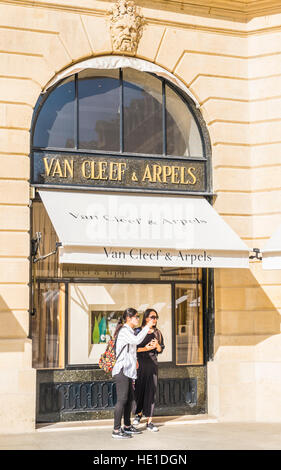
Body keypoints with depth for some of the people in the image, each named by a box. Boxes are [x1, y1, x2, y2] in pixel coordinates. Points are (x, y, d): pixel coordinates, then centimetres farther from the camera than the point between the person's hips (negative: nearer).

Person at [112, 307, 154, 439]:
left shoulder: (129, 331, 20)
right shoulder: (124, 331, -13)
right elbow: (137, 340, -30)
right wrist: (147, 327, -23)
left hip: (128, 370, 10)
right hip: (122, 370, -10)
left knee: (130, 398, 15)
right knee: (122, 399, -10)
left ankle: (127, 426, 25)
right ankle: (116, 430, -8)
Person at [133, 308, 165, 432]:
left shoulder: (157, 333, 9)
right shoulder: (138, 331, -2)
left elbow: (161, 350, 13)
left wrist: (157, 345, -8)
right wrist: (145, 349, -16)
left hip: (152, 364, 3)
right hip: (139, 364, -3)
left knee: (151, 392, -1)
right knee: (138, 390, 3)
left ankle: (149, 422, 4)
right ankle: (139, 413, 32)